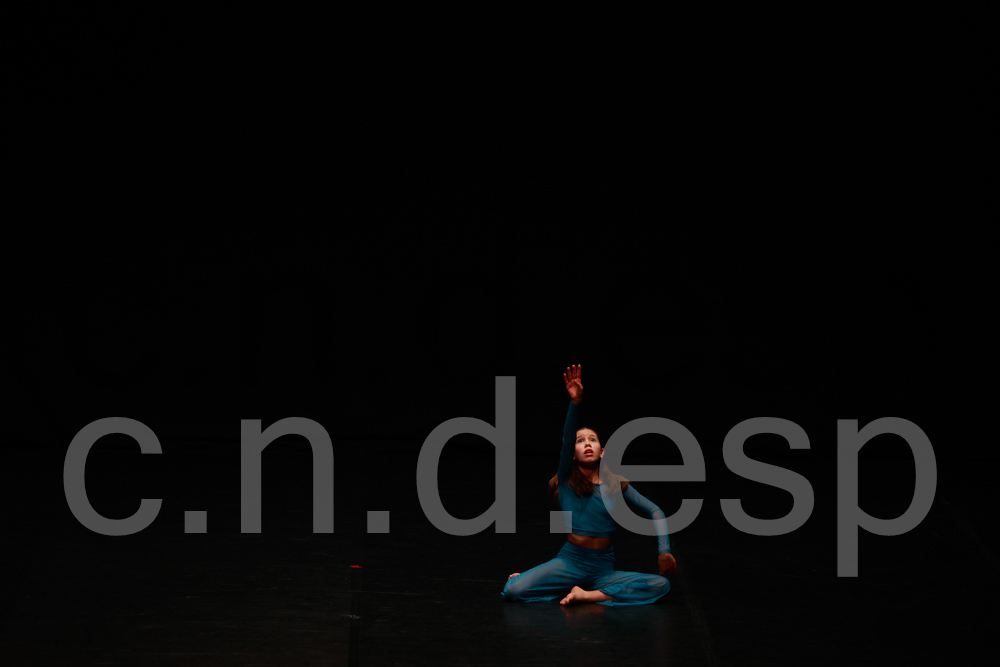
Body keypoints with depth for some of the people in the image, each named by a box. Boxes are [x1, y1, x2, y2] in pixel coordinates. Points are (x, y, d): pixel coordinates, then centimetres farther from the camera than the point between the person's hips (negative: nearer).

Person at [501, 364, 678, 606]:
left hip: (603, 567, 2)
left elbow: (655, 512, 12)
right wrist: (575, 403, -33)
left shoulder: (617, 484, 6)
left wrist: (664, 551, -1)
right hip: (570, 562, -2)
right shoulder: (567, 478, 0)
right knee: (513, 591, -26)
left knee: (661, 584, -23)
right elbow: (567, 439, -17)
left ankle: (589, 595, -19)